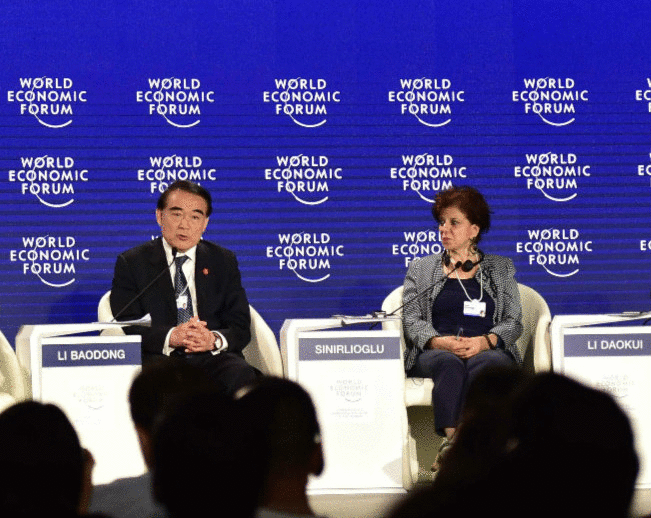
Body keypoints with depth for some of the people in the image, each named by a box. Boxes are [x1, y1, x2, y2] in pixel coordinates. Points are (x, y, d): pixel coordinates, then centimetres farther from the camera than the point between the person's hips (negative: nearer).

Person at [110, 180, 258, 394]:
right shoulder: (131, 263, 11)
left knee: (242, 376, -31)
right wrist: (170, 337, -19)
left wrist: (215, 340, -14)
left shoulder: (223, 261, 18)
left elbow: (241, 328, 11)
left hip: (212, 358, 3)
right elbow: (126, 327, 0)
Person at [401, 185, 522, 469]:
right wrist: (439, 342, -13)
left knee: (482, 364, -38)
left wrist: (484, 341, -11)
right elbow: (412, 320, 9)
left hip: (489, 351, 0)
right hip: (435, 352, 0)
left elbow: (513, 322, 11)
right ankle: (451, 440, -54)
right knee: (450, 364, -38)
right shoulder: (420, 269, 22)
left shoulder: (501, 268, 22)